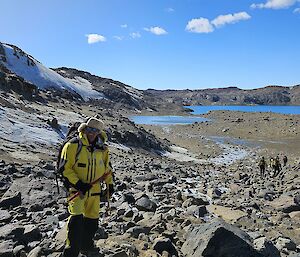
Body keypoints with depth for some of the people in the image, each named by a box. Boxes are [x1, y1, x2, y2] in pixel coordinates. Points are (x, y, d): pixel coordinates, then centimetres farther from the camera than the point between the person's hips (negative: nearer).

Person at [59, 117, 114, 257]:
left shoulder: (102, 148, 4)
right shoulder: (73, 145, -13)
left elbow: (107, 167, 18)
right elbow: (65, 168, -13)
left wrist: (109, 183, 10)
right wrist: (78, 184, -20)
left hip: (94, 190, 6)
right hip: (76, 189, -5)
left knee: (92, 219, 15)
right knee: (76, 219, -16)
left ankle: (86, 245, 35)